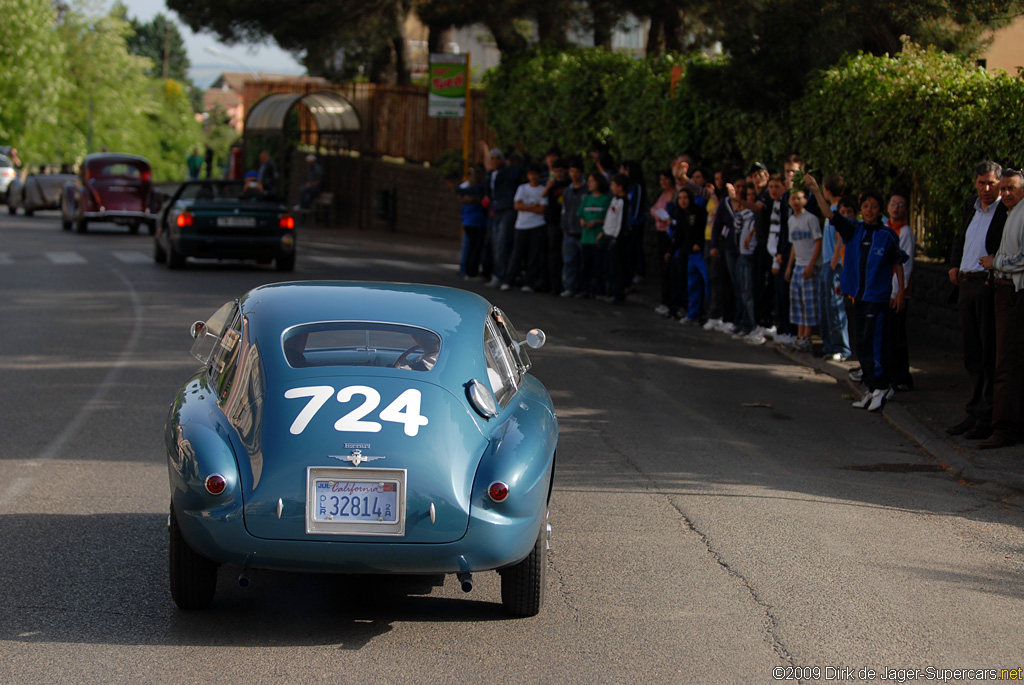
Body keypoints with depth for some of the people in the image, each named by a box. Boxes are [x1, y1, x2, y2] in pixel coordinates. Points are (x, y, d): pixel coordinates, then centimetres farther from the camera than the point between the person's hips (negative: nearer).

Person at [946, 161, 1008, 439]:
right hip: (966, 285, 8)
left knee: (989, 354, -4)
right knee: (972, 355, 12)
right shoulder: (970, 207, 15)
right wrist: (954, 265, 15)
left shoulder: (1007, 211, -9)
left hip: (989, 286, -8)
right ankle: (975, 414, 18)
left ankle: (987, 418, -1)